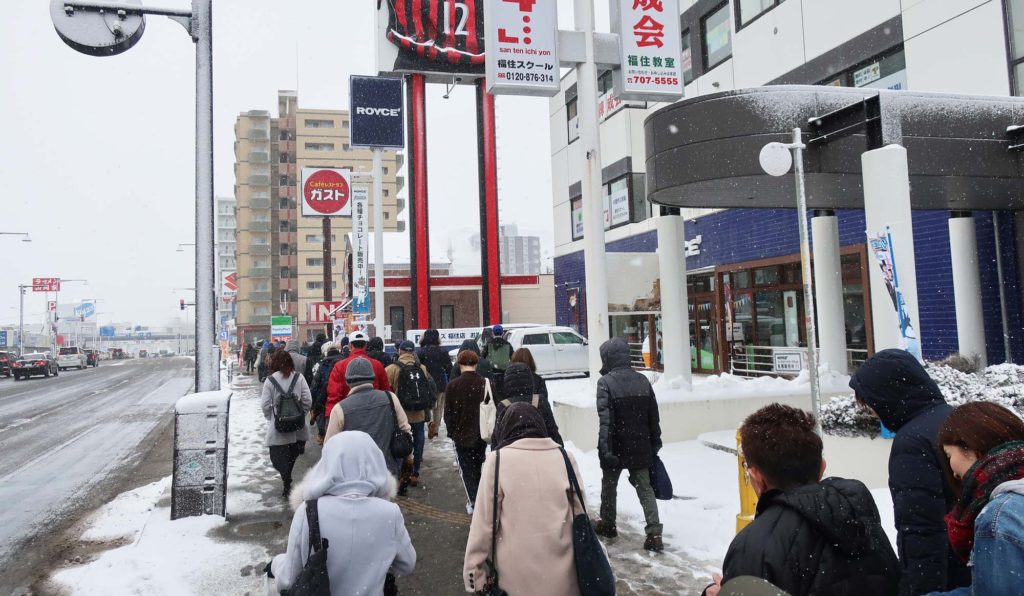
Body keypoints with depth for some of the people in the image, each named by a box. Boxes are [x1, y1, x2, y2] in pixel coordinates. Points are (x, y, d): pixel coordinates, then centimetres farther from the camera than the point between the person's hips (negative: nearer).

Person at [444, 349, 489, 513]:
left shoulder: (453, 385, -13)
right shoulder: (486, 383, -8)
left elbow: (448, 413, -7)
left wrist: (451, 432, 7)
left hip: (462, 435, -2)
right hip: (482, 435, 2)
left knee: (467, 470, 9)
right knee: (477, 468, 19)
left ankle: (473, 501, 5)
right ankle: (478, 499, 24)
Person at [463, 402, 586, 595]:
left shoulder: (497, 460, -7)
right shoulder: (565, 458, 0)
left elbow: (484, 521, -6)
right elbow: (580, 513, 7)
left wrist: (473, 570, 3)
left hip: (516, 574, -2)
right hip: (562, 575, 2)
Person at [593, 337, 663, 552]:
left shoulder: (606, 382, -15)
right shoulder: (642, 380, 2)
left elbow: (605, 418, -22)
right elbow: (653, 415, 8)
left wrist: (606, 449, -21)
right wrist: (655, 443, 17)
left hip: (616, 446, -4)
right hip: (640, 447, 4)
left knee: (609, 485, 17)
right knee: (644, 487, 8)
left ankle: (607, 524, 34)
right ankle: (654, 532, -2)